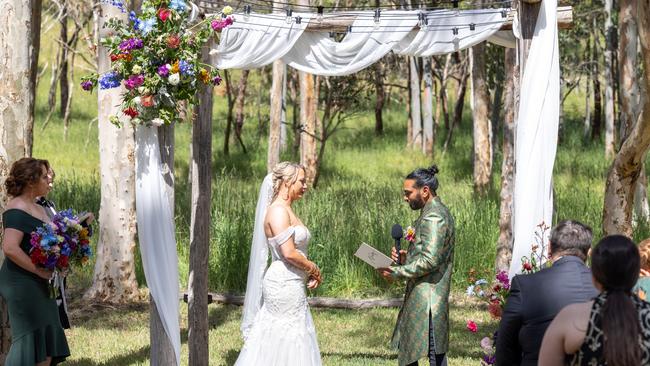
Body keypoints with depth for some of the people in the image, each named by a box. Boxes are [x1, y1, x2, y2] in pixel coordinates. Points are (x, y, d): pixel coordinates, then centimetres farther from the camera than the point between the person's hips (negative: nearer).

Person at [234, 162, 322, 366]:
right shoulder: (278, 211, -15)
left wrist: (309, 272, 5)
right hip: (285, 284, -10)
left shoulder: (286, 211, 15)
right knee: (287, 337, -4)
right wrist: (313, 269, -7)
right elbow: (289, 253, -21)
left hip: (291, 283, 10)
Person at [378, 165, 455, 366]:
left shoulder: (433, 217, -17)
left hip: (427, 297, -11)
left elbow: (430, 260, -24)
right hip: (420, 296, 11)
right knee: (406, 349, 14)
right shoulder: (436, 212, 16)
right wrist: (406, 257, 9)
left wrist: (397, 272, -17)